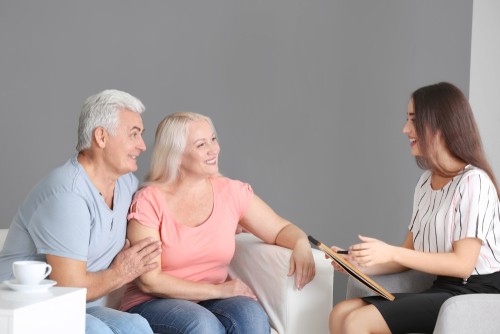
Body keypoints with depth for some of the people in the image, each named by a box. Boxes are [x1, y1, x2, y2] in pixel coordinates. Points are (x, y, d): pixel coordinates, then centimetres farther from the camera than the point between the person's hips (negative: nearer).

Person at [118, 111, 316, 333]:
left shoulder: (231, 192, 3)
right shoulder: (149, 201, -9)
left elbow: (281, 230, 11)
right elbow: (149, 281, -12)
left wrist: (300, 243, -14)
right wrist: (217, 290, -15)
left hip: (211, 302, 4)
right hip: (153, 304, -3)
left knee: (253, 316, -29)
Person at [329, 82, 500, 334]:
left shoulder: (473, 182, -12)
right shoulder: (426, 182, 15)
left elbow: (463, 264, -18)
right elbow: (409, 254, 12)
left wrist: (391, 253, -22)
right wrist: (359, 264, -4)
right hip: (442, 289, 8)